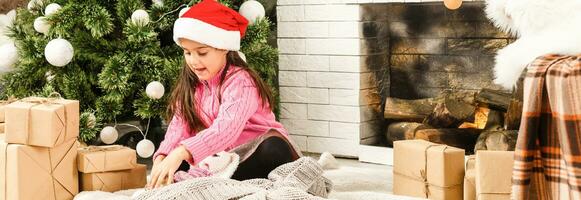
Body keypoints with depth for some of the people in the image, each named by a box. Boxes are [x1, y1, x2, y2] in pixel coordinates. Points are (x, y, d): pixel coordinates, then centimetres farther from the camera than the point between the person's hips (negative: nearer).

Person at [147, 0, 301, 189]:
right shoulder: (191, 85, 5)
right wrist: (162, 158, -28)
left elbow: (226, 128, -36)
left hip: (256, 155, -6)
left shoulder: (239, 81, -19)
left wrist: (181, 152, -48)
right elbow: (179, 127, -7)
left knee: (274, 150, -37)